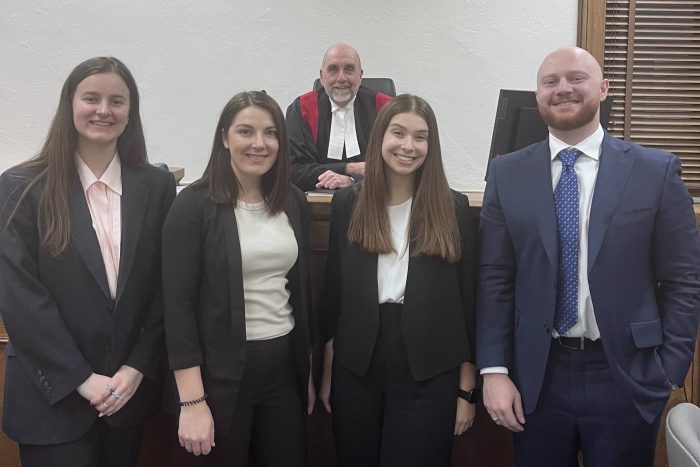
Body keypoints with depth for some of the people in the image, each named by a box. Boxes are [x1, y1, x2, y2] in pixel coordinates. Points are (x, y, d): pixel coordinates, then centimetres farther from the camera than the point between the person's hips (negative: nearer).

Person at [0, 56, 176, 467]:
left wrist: (138, 367, -7)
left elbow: (166, 286, 1)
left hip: (132, 388, 3)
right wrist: (82, 378, -13)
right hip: (54, 395, -2)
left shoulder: (158, 186, 2)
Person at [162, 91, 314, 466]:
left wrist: (309, 371, 13)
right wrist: (192, 401, -16)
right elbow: (178, 304, -13)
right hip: (221, 370, -4)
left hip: (284, 364, 5)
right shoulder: (195, 206, -10)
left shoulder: (294, 203, 5)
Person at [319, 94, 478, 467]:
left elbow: (468, 300, -1)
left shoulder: (454, 209, -3)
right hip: (356, 371, 2)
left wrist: (467, 389, -1)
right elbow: (333, 294, 5)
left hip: (429, 376, -1)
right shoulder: (347, 204, 1)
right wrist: (327, 374, 7)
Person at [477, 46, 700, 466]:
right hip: (537, 377, 1)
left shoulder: (657, 171, -3)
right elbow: (495, 279, 0)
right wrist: (494, 370, -4)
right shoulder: (508, 174, 1)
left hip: (626, 377, -1)